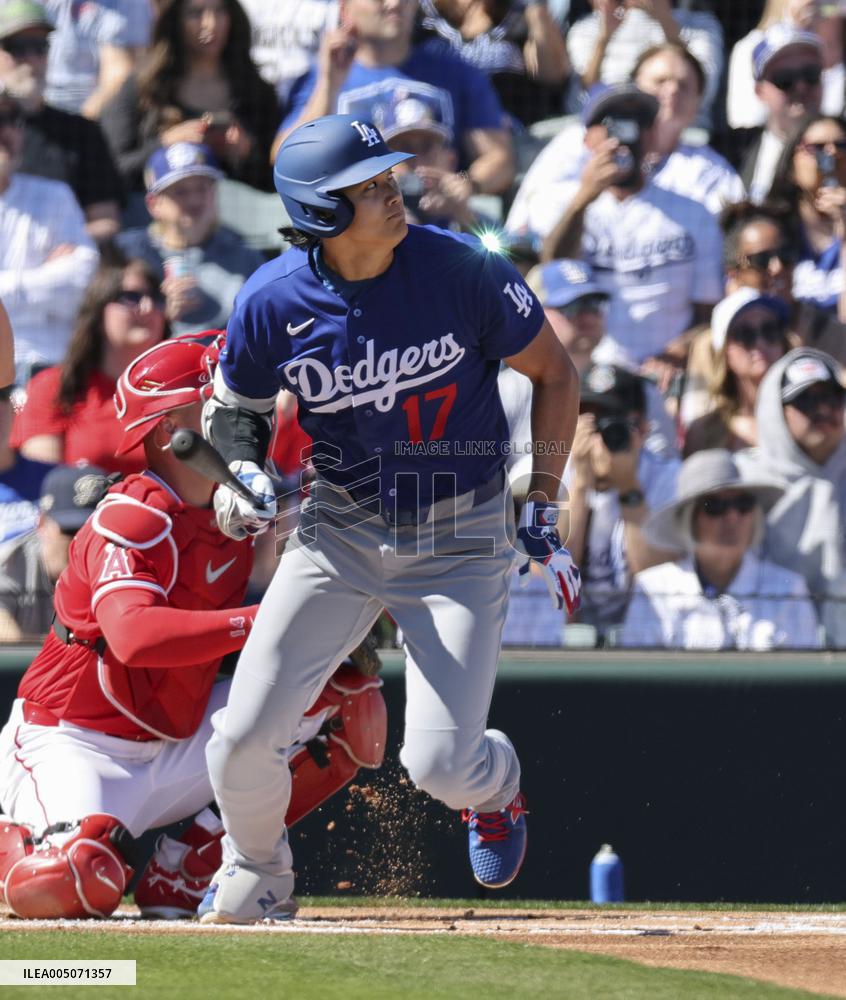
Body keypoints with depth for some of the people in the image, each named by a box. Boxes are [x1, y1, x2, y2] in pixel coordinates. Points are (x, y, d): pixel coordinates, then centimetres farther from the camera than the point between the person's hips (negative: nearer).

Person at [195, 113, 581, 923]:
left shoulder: (461, 271, -18)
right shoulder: (273, 303, -13)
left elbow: (554, 372, -3)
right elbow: (233, 405, 7)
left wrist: (542, 511, -4)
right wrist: (244, 474, -15)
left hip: (461, 540, -2)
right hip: (340, 533, 2)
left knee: (440, 766, -11)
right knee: (242, 740, -6)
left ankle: (496, 783, 29)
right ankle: (254, 878, 26)